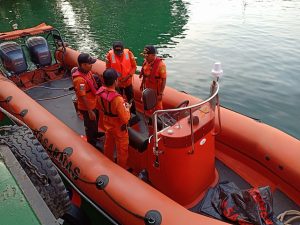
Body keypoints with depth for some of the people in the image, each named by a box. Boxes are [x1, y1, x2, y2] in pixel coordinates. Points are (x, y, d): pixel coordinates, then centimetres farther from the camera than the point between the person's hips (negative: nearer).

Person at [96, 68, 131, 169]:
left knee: (108, 144, 29)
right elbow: (125, 119, -30)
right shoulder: (117, 99, -37)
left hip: (107, 124, 7)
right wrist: (127, 108, -12)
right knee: (122, 149, 16)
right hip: (119, 128, -7)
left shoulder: (100, 92, -16)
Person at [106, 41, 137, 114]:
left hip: (128, 81, 1)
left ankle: (134, 114, 41)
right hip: (116, 83, -1)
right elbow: (108, 69, -8)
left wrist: (128, 76, -17)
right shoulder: (109, 55, -18)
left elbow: (134, 66, -8)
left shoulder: (128, 53, -16)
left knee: (130, 99, 19)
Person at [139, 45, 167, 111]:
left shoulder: (160, 64, -24)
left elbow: (164, 79, -20)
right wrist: (142, 85, 18)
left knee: (157, 108, 11)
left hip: (156, 91, -6)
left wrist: (161, 93, -20)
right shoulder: (146, 61, -4)